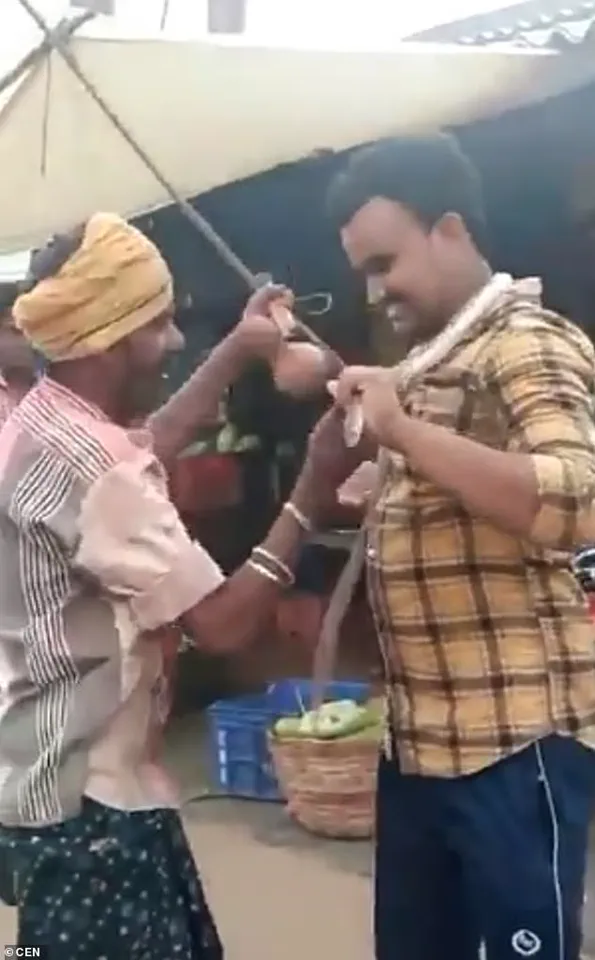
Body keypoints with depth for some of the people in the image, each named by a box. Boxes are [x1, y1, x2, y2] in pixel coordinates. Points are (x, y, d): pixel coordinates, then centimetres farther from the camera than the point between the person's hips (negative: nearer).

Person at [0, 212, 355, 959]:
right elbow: (223, 624, -25)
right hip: (84, 802, -10)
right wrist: (313, 487, -17)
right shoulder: (83, 461, -26)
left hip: (74, 781, 10)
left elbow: (148, 445, 28)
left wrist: (236, 351, 27)